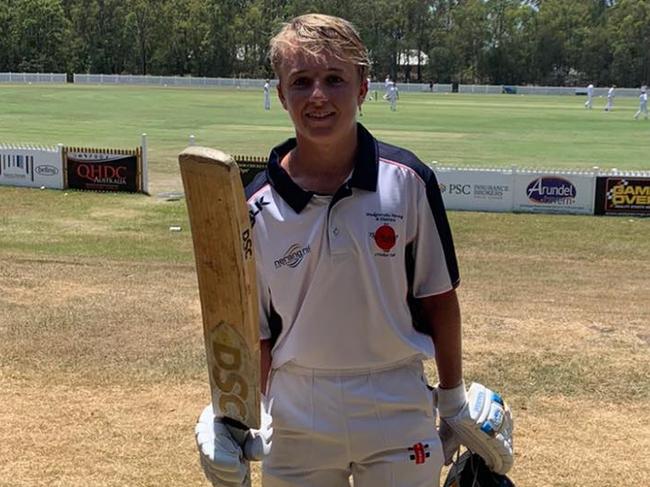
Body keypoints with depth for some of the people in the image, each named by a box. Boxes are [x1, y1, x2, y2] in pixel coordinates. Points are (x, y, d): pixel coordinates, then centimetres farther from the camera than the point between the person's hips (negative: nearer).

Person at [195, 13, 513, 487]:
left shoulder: (408, 181, -8)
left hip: (398, 410, 0)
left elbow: (439, 298, 0)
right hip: (295, 418, 1)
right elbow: (255, 331, 0)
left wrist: (454, 398, 5)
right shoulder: (256, 207, -6)